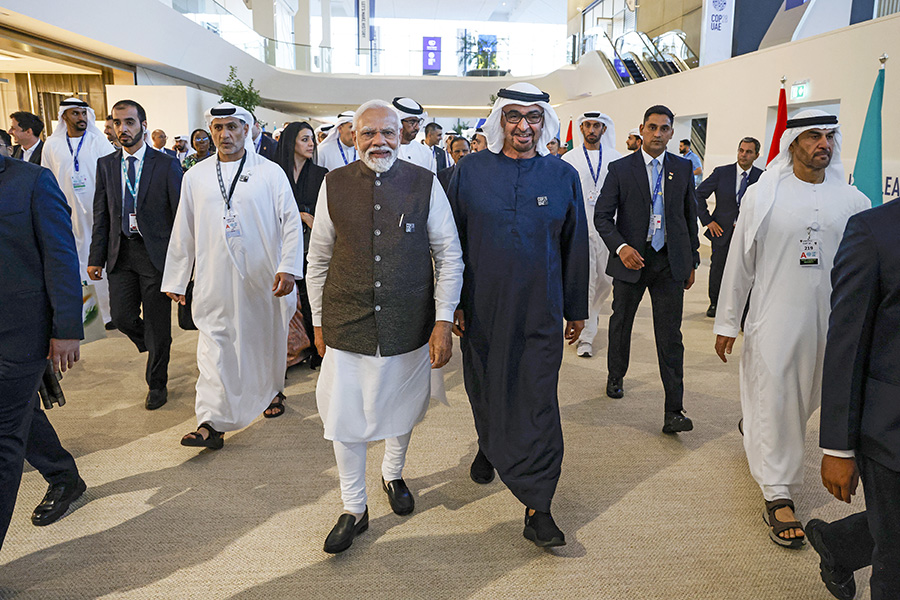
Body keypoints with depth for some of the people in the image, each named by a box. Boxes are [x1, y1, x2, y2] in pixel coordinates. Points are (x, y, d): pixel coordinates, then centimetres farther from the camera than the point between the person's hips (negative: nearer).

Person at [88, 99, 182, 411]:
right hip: (120, 253, 4)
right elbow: (101, 215, 9)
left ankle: (157, 383, 20)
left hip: (155, 251, -4)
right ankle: (156, 350, 35)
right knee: (122, 316, 3)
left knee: (157, 321, 4)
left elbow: (180, 213, -4)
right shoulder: (105, 164, 9)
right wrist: (96, 257, 5)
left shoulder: (166, 163, -3)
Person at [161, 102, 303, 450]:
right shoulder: (195, 177, 9)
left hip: (263, 279, -1)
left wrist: (288, 267, -13)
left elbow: (291, 222, -2)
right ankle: (212, 423, 0)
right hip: (214, 280, 2)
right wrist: (175, 280, 12)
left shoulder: (271, 172, 1)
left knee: (267, 340, 14)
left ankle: (272, 391, 39)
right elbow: (183, 231, 12)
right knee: (214, 346, -2)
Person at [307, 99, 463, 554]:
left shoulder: (425, 184, -4)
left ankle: (393, 475, 48)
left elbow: (449, 255, -2)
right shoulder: (334, 185, 0)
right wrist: (319, 321, 7)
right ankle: (353, 509, 29)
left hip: (409, 324, 0)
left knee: (401, 409, 19)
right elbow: (319, 259, 6)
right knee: (345, 416, 6)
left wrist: (443, 320, -7)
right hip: (346, 327, 1)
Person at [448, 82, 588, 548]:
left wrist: (577, 309, 9)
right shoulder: (470, 172, 1)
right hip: (480, 308, 1)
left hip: (540, 312, 0)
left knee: (538, 402, -2)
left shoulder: (563, 177, 3)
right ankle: (489, 447, 48)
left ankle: (537, 506, 7)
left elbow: (575, 246, 8)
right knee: (485, 389, 16)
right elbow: (451, 240, 3)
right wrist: (451, 302, 0)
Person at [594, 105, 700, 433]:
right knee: (621, 323, 15)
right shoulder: (620, 169, -1)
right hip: (631, 259, 0)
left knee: (670, 336, -3)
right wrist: (620, 247, -20)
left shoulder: (682, 168, 7)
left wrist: (692, 262, 11)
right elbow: (602, 215, -4)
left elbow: (690, 216, 12)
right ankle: (616, 376, 41)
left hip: (670, 263, 1)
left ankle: (673, 412, 1)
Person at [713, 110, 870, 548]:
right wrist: (727, 322, 0)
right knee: (774, 400, 1)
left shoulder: (852, 201, 3)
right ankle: (778, 495, 13)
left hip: (829, 322, 3)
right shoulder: (762, 195, -2)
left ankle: (756, 432, 47)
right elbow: (739, 261, 0)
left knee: (805, 398, 17)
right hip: (774, 318, -3)